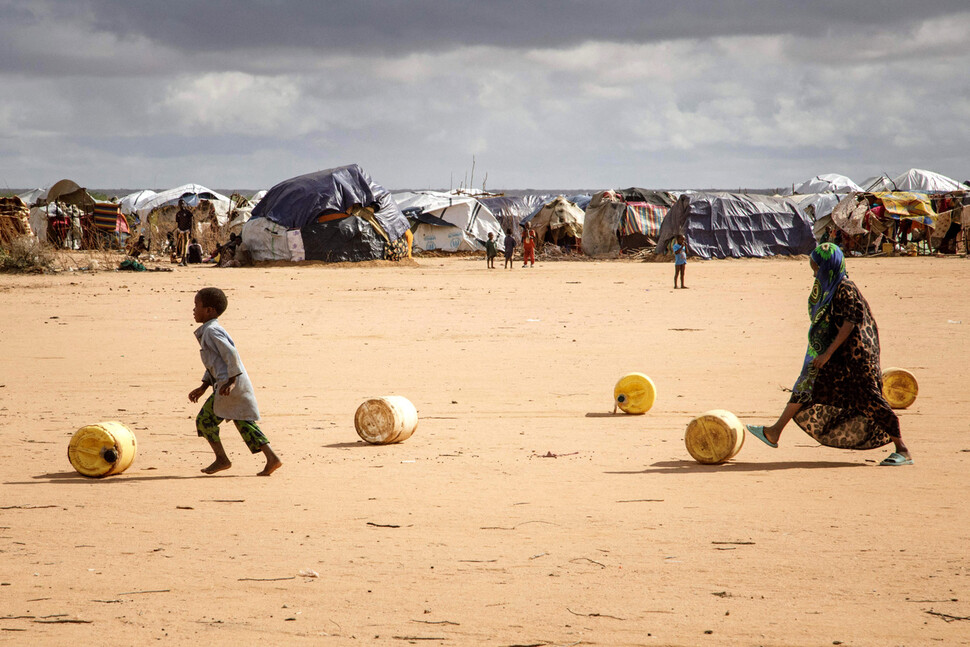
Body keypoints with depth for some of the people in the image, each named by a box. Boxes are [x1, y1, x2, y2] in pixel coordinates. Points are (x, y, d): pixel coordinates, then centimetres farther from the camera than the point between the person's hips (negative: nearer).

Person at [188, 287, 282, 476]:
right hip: (242, 383, 10)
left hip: (232, 383, -10)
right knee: (244, 422, 10)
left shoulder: (211, 331, -10)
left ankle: (222, 459, 5)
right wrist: (203, 387, 27)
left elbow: (231, 353, -22)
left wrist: (231, 381, -22)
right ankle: (271, 458, 3)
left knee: (205, 419, 0)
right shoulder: (209, 331, 22)